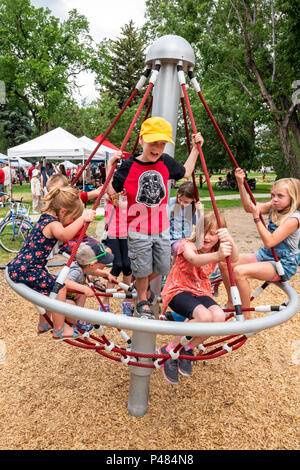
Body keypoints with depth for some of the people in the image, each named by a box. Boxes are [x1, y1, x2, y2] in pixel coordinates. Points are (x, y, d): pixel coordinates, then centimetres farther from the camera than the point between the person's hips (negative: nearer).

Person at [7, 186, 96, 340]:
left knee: (49, 286, 27)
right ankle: (59, 330, 4)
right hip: (26, 271, -11)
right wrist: (83, 219, -46)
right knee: (59, 287, -9)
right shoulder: (53, 223, -18)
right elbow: (64, 234, -44)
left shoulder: (45, 218, 15)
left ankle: (43, 324, 42)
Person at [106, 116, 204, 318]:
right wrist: (110, 165, -14)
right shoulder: (129, 165, -10)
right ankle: (142, 301, 35)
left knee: (162, 267, 14)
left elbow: (186, 173, 18)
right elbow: (111, 191, -6)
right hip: (139, 231, -4)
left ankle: (144, 284, 46)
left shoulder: (166, 162, -1)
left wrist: (196, 148, 14)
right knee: (143, 270, 8)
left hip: (162, 229, 4)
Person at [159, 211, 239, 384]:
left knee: (219, 316, -25)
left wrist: (230, 240, -45)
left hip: (201, 292, 5)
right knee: (204, 316, -32)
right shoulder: (188, 245, -13)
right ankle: (169, 351, -11)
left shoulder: (216, 249, 1)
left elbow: (234, 258, -23)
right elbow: (194, 259, -39)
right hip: (178, 290, -5)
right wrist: (217, 256, -59)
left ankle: (187, 350, -2)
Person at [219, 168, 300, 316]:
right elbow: (248, 207, 4)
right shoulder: (274, 208, 3)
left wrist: (256, 217, -25)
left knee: (240, 271, -32)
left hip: (283, 264, -8)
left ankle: (245, 317, -15)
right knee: (225, 262, -4)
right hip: (265, 256, 8)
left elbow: (269, 242, -27)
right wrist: (240, 184, -6)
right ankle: (231, 303, 13)